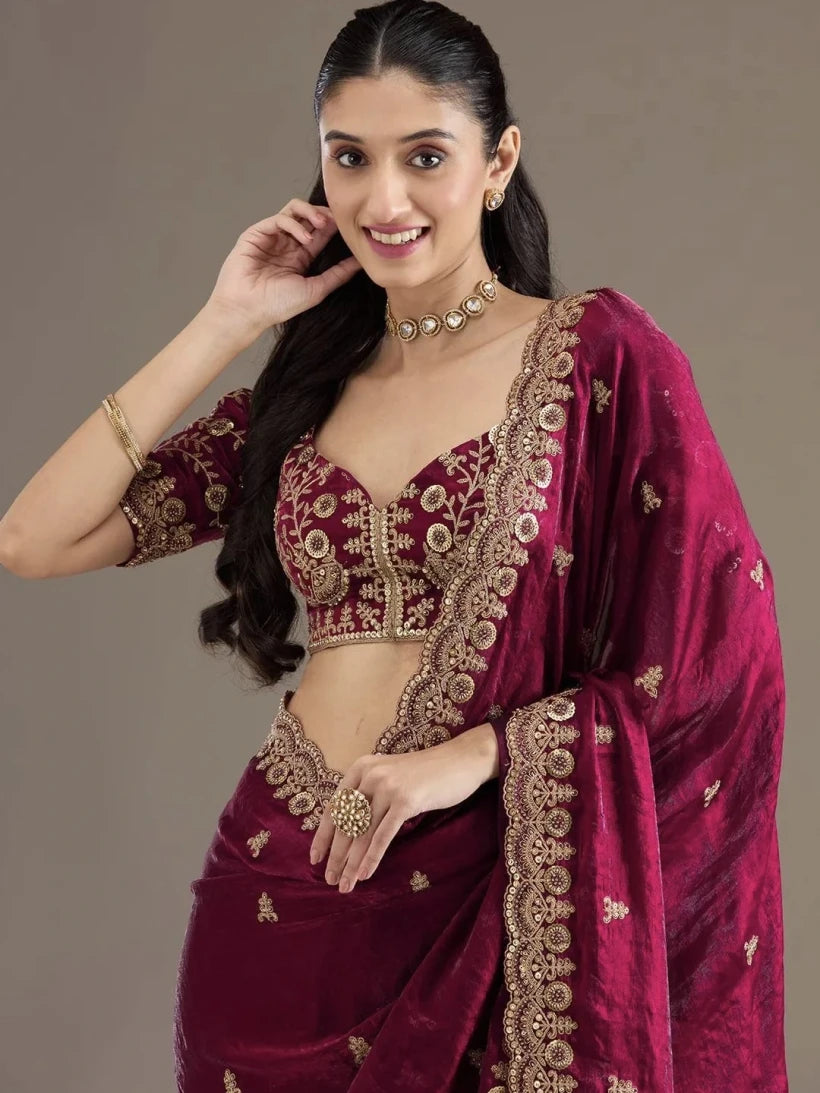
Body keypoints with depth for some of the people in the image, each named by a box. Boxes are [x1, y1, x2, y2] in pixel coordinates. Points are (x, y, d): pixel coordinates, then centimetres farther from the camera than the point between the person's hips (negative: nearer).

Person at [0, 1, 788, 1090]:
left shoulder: (599, 354, -5)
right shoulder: (307, 388, 7)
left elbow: (725, 647, -9)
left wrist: (478, 752, -16)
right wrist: (226, 324, -1)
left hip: (493, 900, -4)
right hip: (285, 891, 4)